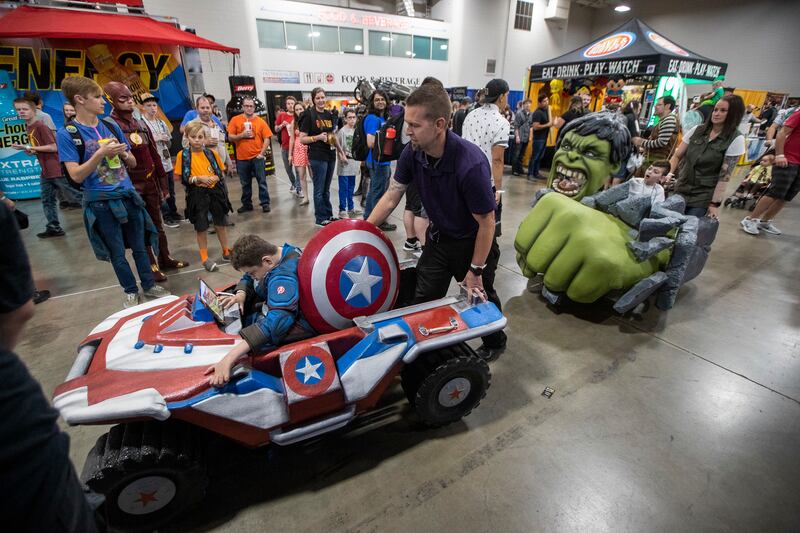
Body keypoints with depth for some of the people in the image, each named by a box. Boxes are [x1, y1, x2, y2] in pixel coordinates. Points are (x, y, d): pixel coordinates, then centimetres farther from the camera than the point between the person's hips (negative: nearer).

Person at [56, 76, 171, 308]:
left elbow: (133, 162, 13)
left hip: (128, 195, 4)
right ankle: (130, 291, 24)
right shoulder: (66, 134, -7)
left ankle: (149, 285, 25)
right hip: (101, 203, -4)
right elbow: (76, 175, -13)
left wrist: (124, 153, -9)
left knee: (139, 246, 11)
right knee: (117, 252, 8)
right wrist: (101, 153, -21)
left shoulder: (112, 127, 7)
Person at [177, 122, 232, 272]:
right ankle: (204, 258, 19)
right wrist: (197, 178, -16)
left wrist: (215, 178, -12)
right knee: (201, 227, 5)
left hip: (215, 192, 2)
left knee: (220, 224, 13)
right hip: (197, 195, -2)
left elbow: (221, 173, 9)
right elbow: (179, 177, -4)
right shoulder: (183, 155, -5)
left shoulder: (212, 153, 2)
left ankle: (226, 252, 30)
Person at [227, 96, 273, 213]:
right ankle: (247, 204, 22)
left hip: (257, 157, -1)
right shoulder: (235, 120, 2)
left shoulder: (260, 121, 1)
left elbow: (267, 139, -1)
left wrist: (262, 153, -8)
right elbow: (230, 137, 1)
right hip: (242, 158, 1)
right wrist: (242, 135, -16)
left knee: (262, 181, 2)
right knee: (245, 183, 11)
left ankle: (265, 203, 11)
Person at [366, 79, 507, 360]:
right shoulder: (413, 153, -17)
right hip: (439, 236, 5)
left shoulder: (470, 164, -35)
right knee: (423, 300, 8)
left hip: (472, 242, -5)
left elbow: (486, 223, -25)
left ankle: (495, 342, 46)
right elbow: (392, 195, -4)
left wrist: (475, 271, -16)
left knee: (480, 298, 16)